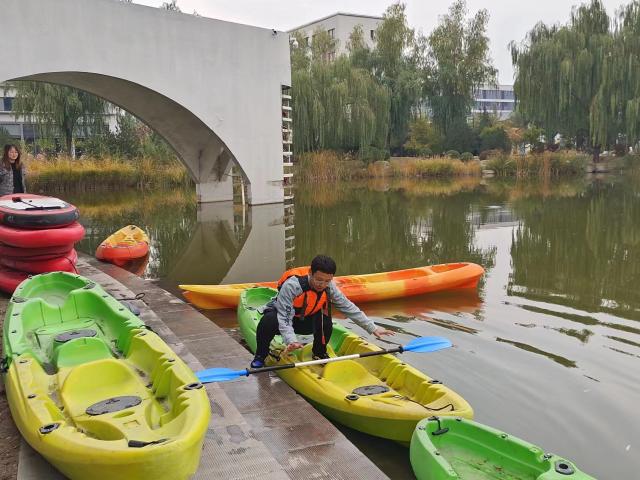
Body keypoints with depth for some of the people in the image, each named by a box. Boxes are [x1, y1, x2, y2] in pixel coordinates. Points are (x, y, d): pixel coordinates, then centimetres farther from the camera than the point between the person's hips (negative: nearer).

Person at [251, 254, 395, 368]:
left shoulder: (329, 286, -19)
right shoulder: (291, 285, -36)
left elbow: (349, 307, -11)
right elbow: (284, 318, -36)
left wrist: (372, 328, -11)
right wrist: (291, 340, -51)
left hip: (306, 322, 4)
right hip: (280, 314, -4)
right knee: (268, 321, -37)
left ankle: (319, 354, 7)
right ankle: (261, 355, -8)